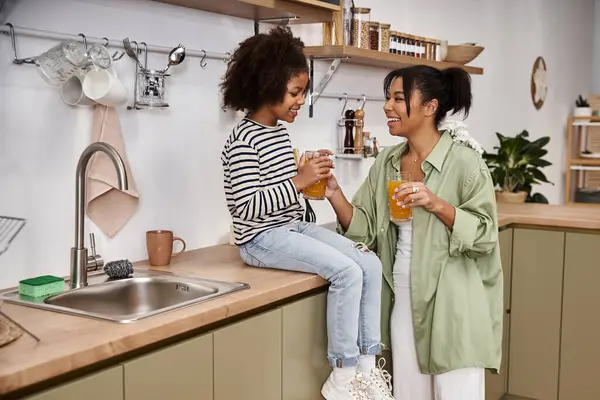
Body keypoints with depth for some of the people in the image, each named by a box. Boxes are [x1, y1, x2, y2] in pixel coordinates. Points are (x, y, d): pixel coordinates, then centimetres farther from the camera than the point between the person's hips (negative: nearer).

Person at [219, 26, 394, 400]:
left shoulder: (281, 133, 12)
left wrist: (309, 174, 4)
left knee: (371, 264, -5)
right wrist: (299, 181, -22)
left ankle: (366, 364, 1)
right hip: (262, 238, -9)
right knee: (347, 272, -24)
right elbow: (246, 206, -22)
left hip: (294, 227, 9)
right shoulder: (243, 141, -15)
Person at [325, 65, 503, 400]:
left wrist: (436, 205, -25)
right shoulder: (387, 162, 6)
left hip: (450, 303, -5)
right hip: (403, 298, 6)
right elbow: (365, 230, 5)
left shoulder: (462, 160, -12)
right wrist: (335, 195, -10)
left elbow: (485, 234, -13)